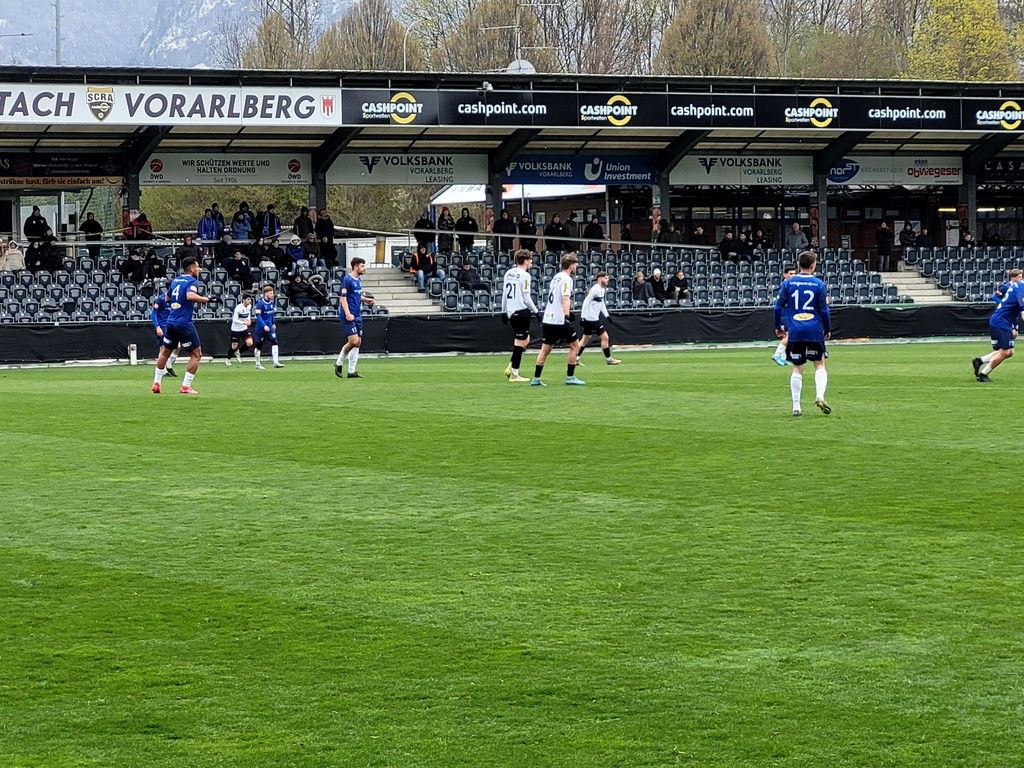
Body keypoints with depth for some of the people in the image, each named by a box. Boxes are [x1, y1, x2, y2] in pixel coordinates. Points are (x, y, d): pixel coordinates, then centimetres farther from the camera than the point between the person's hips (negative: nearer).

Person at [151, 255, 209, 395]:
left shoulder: (175, 281, 13)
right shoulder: (192, 281, -9)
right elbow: (191, 295, -29)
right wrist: (204, 299, -15)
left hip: (171, 322, 7)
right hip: (184, 324, -7)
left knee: (165, 352, 22)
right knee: (196, 354, 4)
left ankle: (156, 384, 22)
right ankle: (185, 386, -2)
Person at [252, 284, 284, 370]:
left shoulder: (271, 302, 6)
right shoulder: (260, 303, -15)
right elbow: (258, 315, -20)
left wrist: (273, 323, 20)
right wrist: (264, 326, -27)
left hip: (269, 326, 5)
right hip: (260, 327, -5)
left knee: (274, 341, -10)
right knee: (259, 346, 4)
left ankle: (276, 362, -12)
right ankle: (258, 364, 16)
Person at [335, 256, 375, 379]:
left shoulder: (359, 279, 14)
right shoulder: (347, 279, -12)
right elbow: (343, 297, -16)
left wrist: (366, 299, 11)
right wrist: (347, 313, -25)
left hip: (357, 316, 9)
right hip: (348, 317, -9)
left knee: (358, 342, 5)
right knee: (353, 340, -15)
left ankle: (351, 371, 9)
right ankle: (339, 363, 5)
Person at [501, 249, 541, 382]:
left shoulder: (508, 273, 11)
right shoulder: (524, 275, -10)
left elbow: (504, 294, 15)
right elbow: (526, 298, -12)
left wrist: (504, 312, 22)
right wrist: (536, 311, -2)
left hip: (510, 312, 8)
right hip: (521, 311, -8)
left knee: (525, 339, 18)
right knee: (520, 342, -2)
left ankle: (511, 367, 8)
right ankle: (514, 374, -1)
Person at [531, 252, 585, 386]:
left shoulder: (556, 277, 17)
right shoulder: (566, 279, -9)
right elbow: (565, 299, -21)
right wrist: (567, 316, -29)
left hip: (547, 319, 8)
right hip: (560, 320, -8)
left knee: (545, 349, 9)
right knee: (575, 346, 4)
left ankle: (536, 379, 6)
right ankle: (570, 377, 3)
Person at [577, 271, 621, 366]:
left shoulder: (602, 289, 13)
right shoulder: (595, 289, -17)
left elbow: (602, 304, 23)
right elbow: (586, 302, -18)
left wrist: (606, 315, 16)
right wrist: (583, 317, -19)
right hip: (592, 318, -10)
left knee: (586, 338, 16)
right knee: (604, 337, -5)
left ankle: (576, 358, 20)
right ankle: (608, 359, 4)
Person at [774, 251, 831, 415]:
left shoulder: (788, 283, 3)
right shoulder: (819, 285, -1)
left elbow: (778, 306, 5)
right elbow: (824, 310, 1)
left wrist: (778, 326, 18)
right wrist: (827, 330, 13)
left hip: (794, 332, 1)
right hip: (814, 331, -1)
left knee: (797, 368, 7)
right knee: (820, 364, 11)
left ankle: (796, 406, 3)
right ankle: (820, 396, -10)